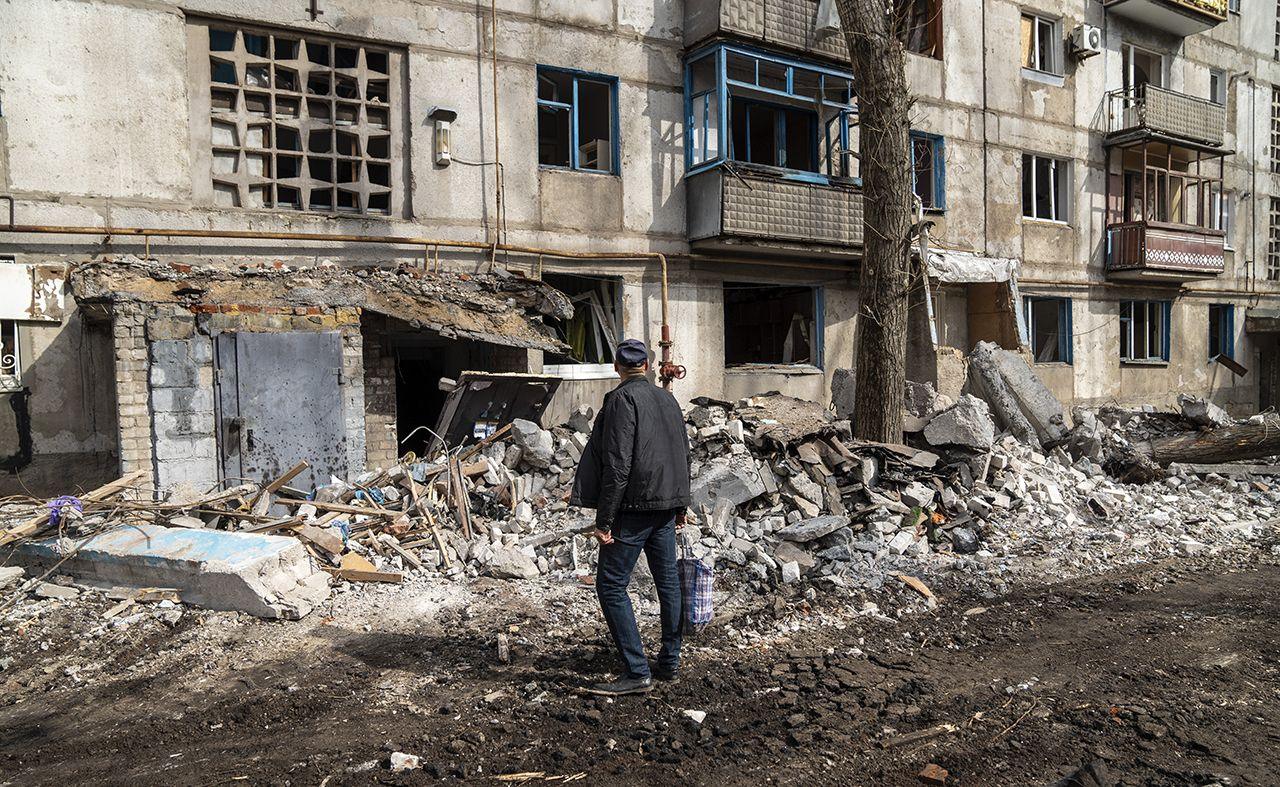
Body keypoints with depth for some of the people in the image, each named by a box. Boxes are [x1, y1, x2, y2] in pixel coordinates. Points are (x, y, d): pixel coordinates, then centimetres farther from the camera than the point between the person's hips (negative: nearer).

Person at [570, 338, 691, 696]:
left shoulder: (622, 399, -12)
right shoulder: (667, 399, 12)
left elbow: (617, 464, -19)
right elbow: (684, 454, 18)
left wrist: (604, 519, -17)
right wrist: (680, 504, 27)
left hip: (634, 507, -8)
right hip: (666, 505, 8)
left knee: (611, 586, -4)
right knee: (667, 582, 14)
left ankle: (637, 673, -6)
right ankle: (669, 663, 24)